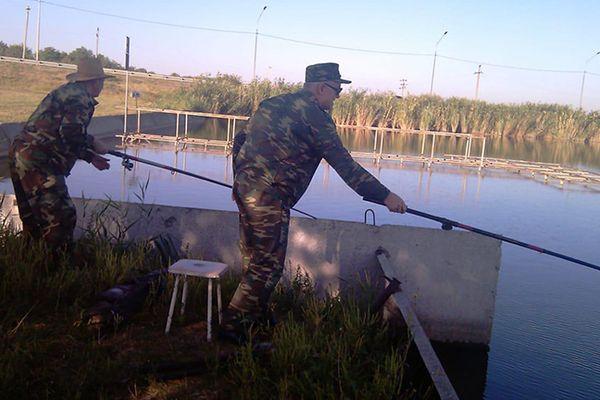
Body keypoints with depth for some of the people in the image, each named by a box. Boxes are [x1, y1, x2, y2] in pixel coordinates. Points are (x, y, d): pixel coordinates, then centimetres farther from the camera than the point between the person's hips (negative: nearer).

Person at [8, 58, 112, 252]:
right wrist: (93, 145, -2)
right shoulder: (82, 99, -10)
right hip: (37, 164, -10)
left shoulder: (64, 91, 21)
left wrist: (90, 157, 26)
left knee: (33, 217, 20)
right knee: (62, 218, -8)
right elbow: (71, 136, -21)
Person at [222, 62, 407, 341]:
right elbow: (344, 165, -11)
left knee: (253, 256, 20)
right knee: (268, 264, 0)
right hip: (269, 196, -9)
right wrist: (385, 196, -8)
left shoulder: (273, 103, 17)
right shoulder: (314, 114, -8)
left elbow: (240, 141, 21)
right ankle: (233, 325, 5)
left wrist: (240, 181, 31)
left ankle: (256, 312, 35)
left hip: (244, 186, 9)